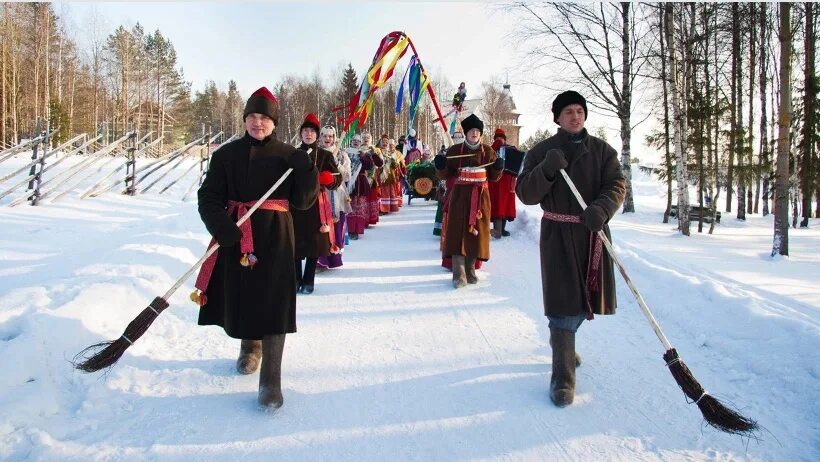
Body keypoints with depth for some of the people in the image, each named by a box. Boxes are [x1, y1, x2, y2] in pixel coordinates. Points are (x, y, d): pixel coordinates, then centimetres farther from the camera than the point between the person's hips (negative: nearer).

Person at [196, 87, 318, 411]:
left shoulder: (289, 156, 3)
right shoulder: (226, 154, 5)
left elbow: (302, 201, 0)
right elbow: (209, 198, 1)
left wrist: (307, 173, -17)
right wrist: (222, 228, -17)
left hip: (274, 237, -2)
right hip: (234, 236, 2)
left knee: (272, 302, -7)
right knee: (238, 296, 12)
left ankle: (271, 381, -2)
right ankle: (250, 346, 44)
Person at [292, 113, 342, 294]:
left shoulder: (325, 155, 5)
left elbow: (337, 179, 1)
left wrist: (327, 179, -20)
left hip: (317, 204, -1)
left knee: (315, 243, 2)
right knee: (296, 242, 0)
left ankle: (308, 281, 13)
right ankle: (296, 279, 14)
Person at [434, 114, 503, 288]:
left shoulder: (488, 151, 8)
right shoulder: (455, 150, 3)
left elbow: (493, 177, 12)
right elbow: (446, 175, 5)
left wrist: (498, 168, -9)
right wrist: (441, 166, -16)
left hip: (480, 197, 2)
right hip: (459, 196, -2)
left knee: (477, 231, 4)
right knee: (458, 232, -9)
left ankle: (470, 269, 19)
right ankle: (459, 274, -10)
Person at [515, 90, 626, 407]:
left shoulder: (602, 150, 7)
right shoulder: (541, 151, 1)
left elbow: (617, 185, -4)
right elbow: (525, 193, -6)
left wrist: (601, 208, -25)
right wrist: (547, 170, -23)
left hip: (594, 233, 4)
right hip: (558, 235, -3)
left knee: (584, 298, 15)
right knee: (564, 303, -9)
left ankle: (563, 344, 43)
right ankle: (563, 377, -2)